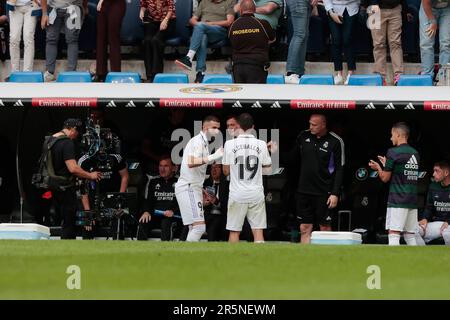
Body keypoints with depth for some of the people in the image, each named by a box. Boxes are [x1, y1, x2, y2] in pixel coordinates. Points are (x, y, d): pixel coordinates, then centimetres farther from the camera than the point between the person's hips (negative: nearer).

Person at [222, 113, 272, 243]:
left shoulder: (230, 144, -5)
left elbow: (226, 171, 1)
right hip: (256, 193, 1)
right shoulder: (261, 144, -3)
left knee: (234, 231, 6)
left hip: (237, 194, -1)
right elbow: (268, 169, 6)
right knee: (258, 230, 2)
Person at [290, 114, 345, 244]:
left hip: (324, 193, -4)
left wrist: (335, 193, -11)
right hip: (304, 190, 4)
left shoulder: (335, 142, -7)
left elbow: (340, 169, -6)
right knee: (305, 228, 4)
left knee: (325, 228, 3)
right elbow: (293, 158, 15)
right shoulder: (303, 136, 5)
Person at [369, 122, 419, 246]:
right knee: (410, 236, 9)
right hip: (413, 201, 7)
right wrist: (386, 164, 28)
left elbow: (385, 178, -3)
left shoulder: (393, 152, -8)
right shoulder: (415, 153, 13)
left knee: (393, 234, -9)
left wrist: (378, 167, 16)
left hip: (397, 200, -7)